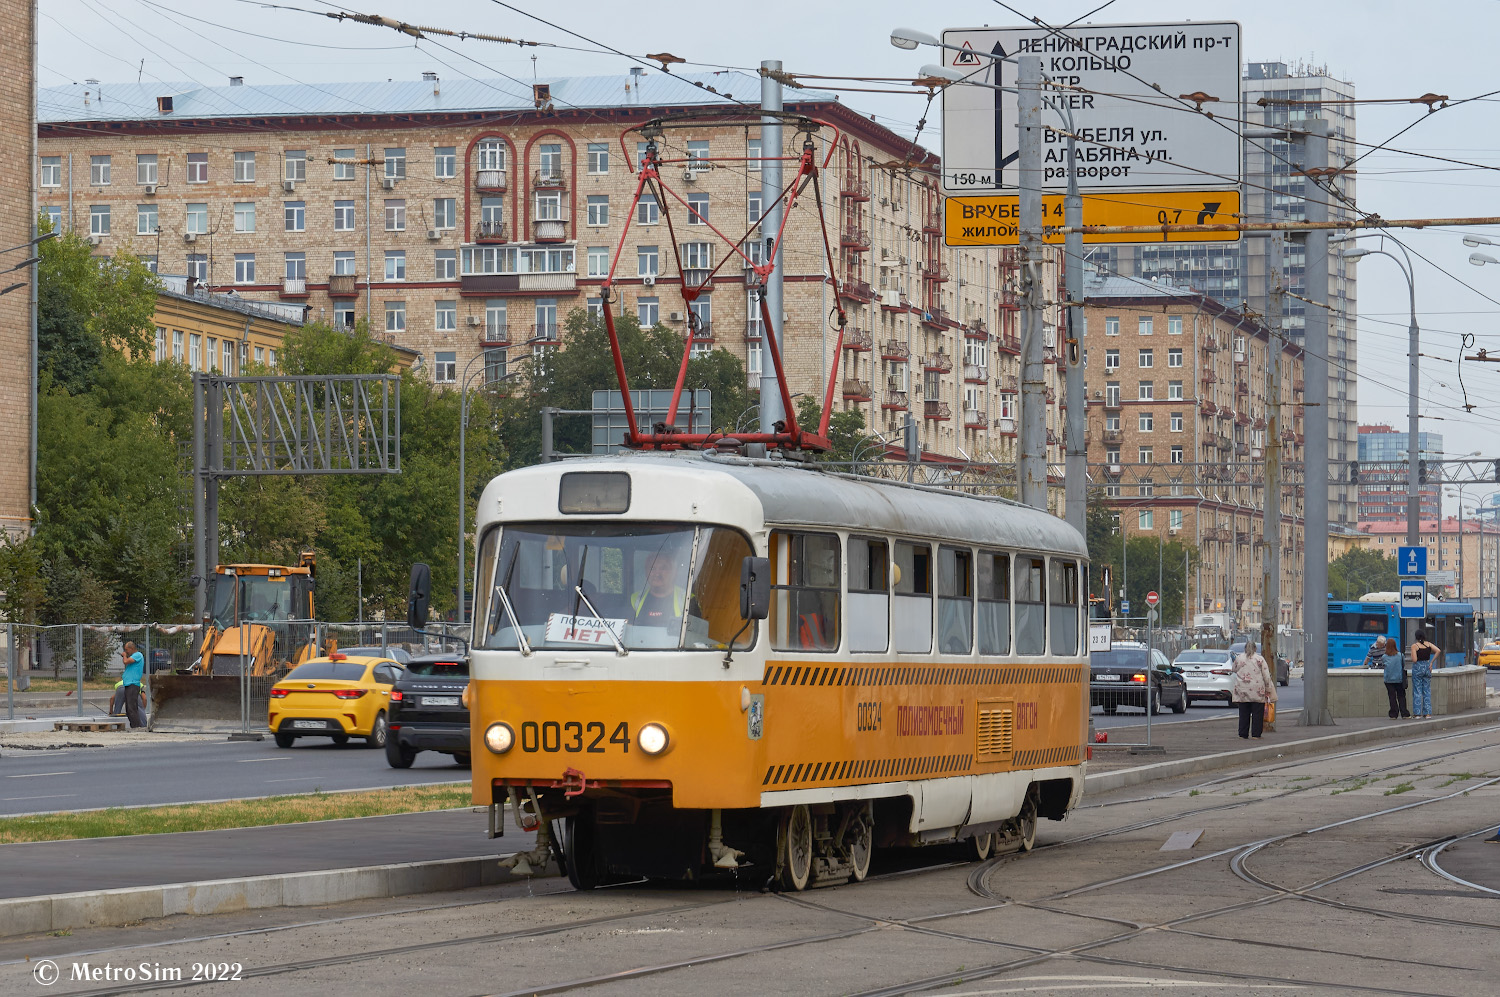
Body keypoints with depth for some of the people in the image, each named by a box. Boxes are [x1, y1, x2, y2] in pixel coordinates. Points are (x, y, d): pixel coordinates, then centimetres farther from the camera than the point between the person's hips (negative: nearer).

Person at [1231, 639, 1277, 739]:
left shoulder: (1238, 659, 3)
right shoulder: (1260, 659, -4)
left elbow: (1234, 670, 20)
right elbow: (1266, 676, -3)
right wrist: (1269, 689, 4)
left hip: (1242, 690, 2)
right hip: (1257, 690, -2)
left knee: (1244, 713, 8)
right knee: (1257, 713, 3)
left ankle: (1243, 734, 8)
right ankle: (1256, 734, 2)